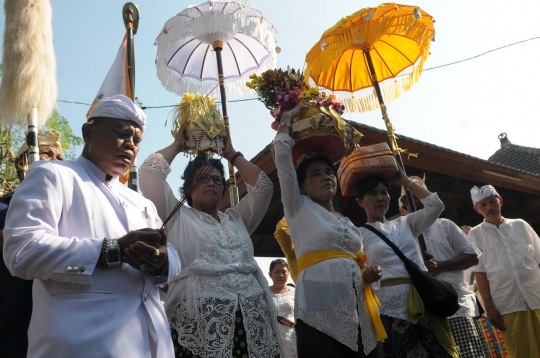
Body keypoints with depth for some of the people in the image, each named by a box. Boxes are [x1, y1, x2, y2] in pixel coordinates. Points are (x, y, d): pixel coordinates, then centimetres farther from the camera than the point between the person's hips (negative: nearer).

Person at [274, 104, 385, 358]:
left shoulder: (349, 224, 24)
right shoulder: (298, 207, 9)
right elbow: (282, 154, 2)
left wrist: (368, 275, 7)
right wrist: (287, 120, 13)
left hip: (356, 310, 6)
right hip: (321, 310, -5)